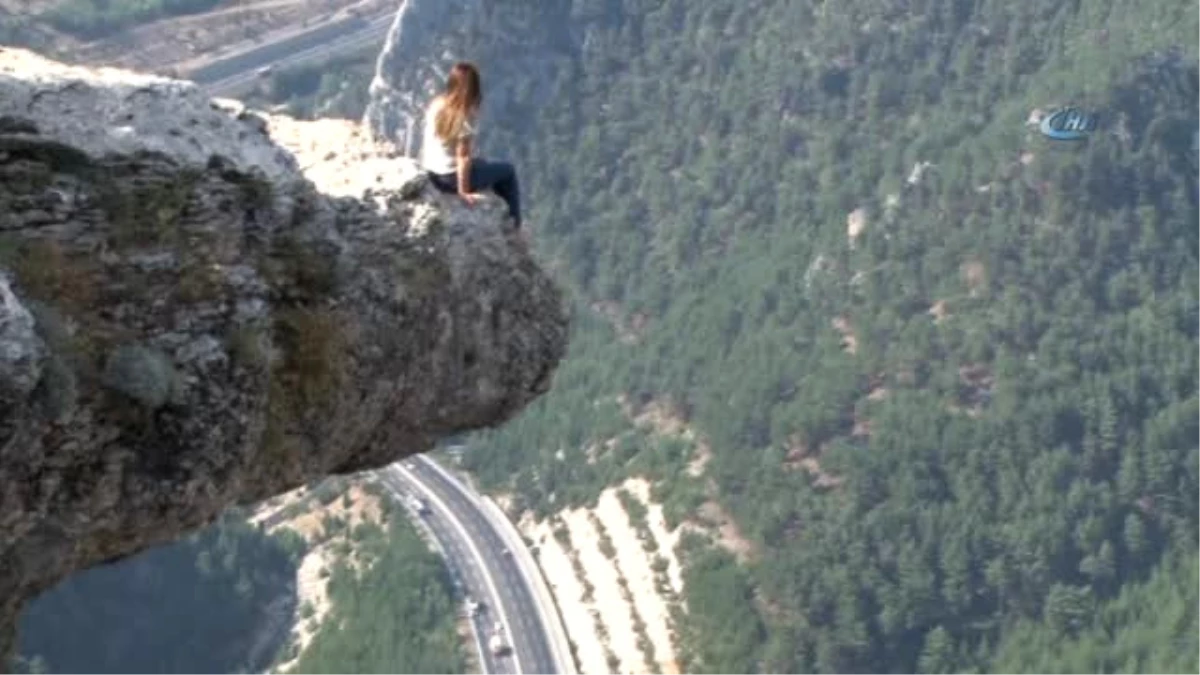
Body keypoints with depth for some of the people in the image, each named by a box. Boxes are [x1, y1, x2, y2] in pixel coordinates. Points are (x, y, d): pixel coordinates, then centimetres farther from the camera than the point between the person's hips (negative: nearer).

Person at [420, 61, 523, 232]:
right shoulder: (467, 116, -24)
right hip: (452, 178, -7)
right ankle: (514, 228, 25)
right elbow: (463, 157, -22)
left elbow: (427, 141, 4)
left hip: (431, 175, 7)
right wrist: (463, 192, -13)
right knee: (507, 170, 17)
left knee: (482, 163, 34)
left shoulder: (436, 105, -5)